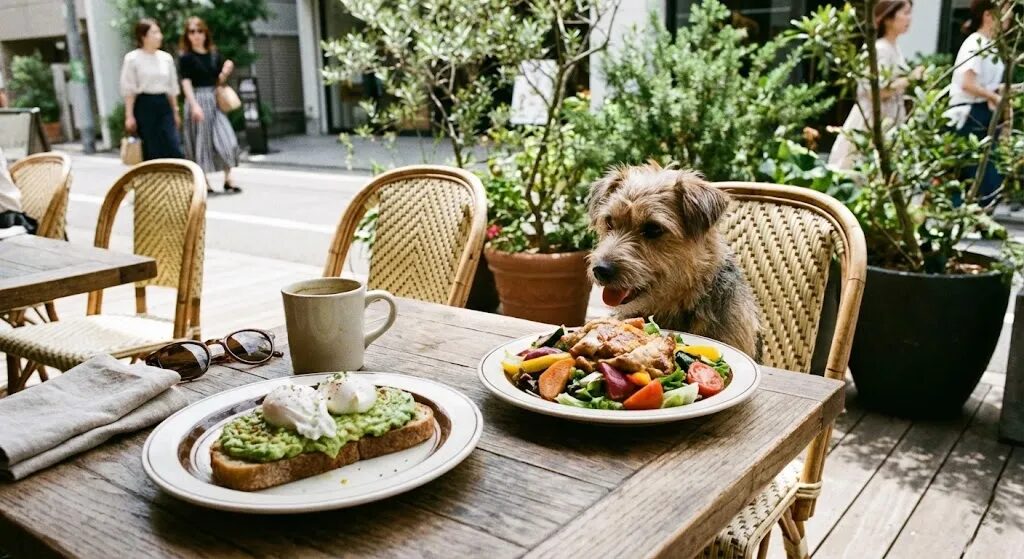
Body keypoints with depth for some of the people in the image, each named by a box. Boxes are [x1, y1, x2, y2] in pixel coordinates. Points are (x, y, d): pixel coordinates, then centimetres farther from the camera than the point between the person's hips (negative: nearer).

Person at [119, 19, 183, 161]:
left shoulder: (166, 58, 9)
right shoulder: (132, 59, -4)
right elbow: (129, 90, -5)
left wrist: (175, 112, 13)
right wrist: (129, 115, -9)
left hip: (163, 104, 4)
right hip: (144, 105, -4)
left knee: (174, 148, -5)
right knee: (151, 151, 1)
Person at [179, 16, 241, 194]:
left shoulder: (214, 54, 10)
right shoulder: (186, 57, -4)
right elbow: (186, 82, -11)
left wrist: (226, 71, -2)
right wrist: (194, 105, -21)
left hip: (215, 100, 4)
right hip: (198, 99, -4)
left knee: (227, 139, -5)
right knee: (201, 140, 1)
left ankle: (228, 180, 2)